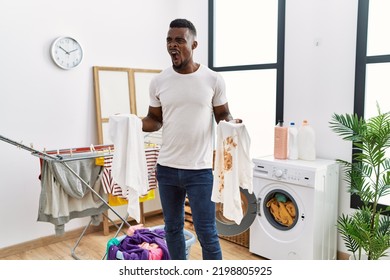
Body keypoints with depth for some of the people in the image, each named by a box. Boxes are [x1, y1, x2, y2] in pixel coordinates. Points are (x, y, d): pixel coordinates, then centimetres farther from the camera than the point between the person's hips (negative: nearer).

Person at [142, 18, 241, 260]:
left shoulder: (213, 79, -5)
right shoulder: (159, 82, 2)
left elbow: (222, 115, 3)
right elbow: (155, 119, 9)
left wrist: (231, 123, -20)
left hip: (200, 169, -3)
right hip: (167, 168, 4)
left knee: (207, 232, 3)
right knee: (172, 227, 18)